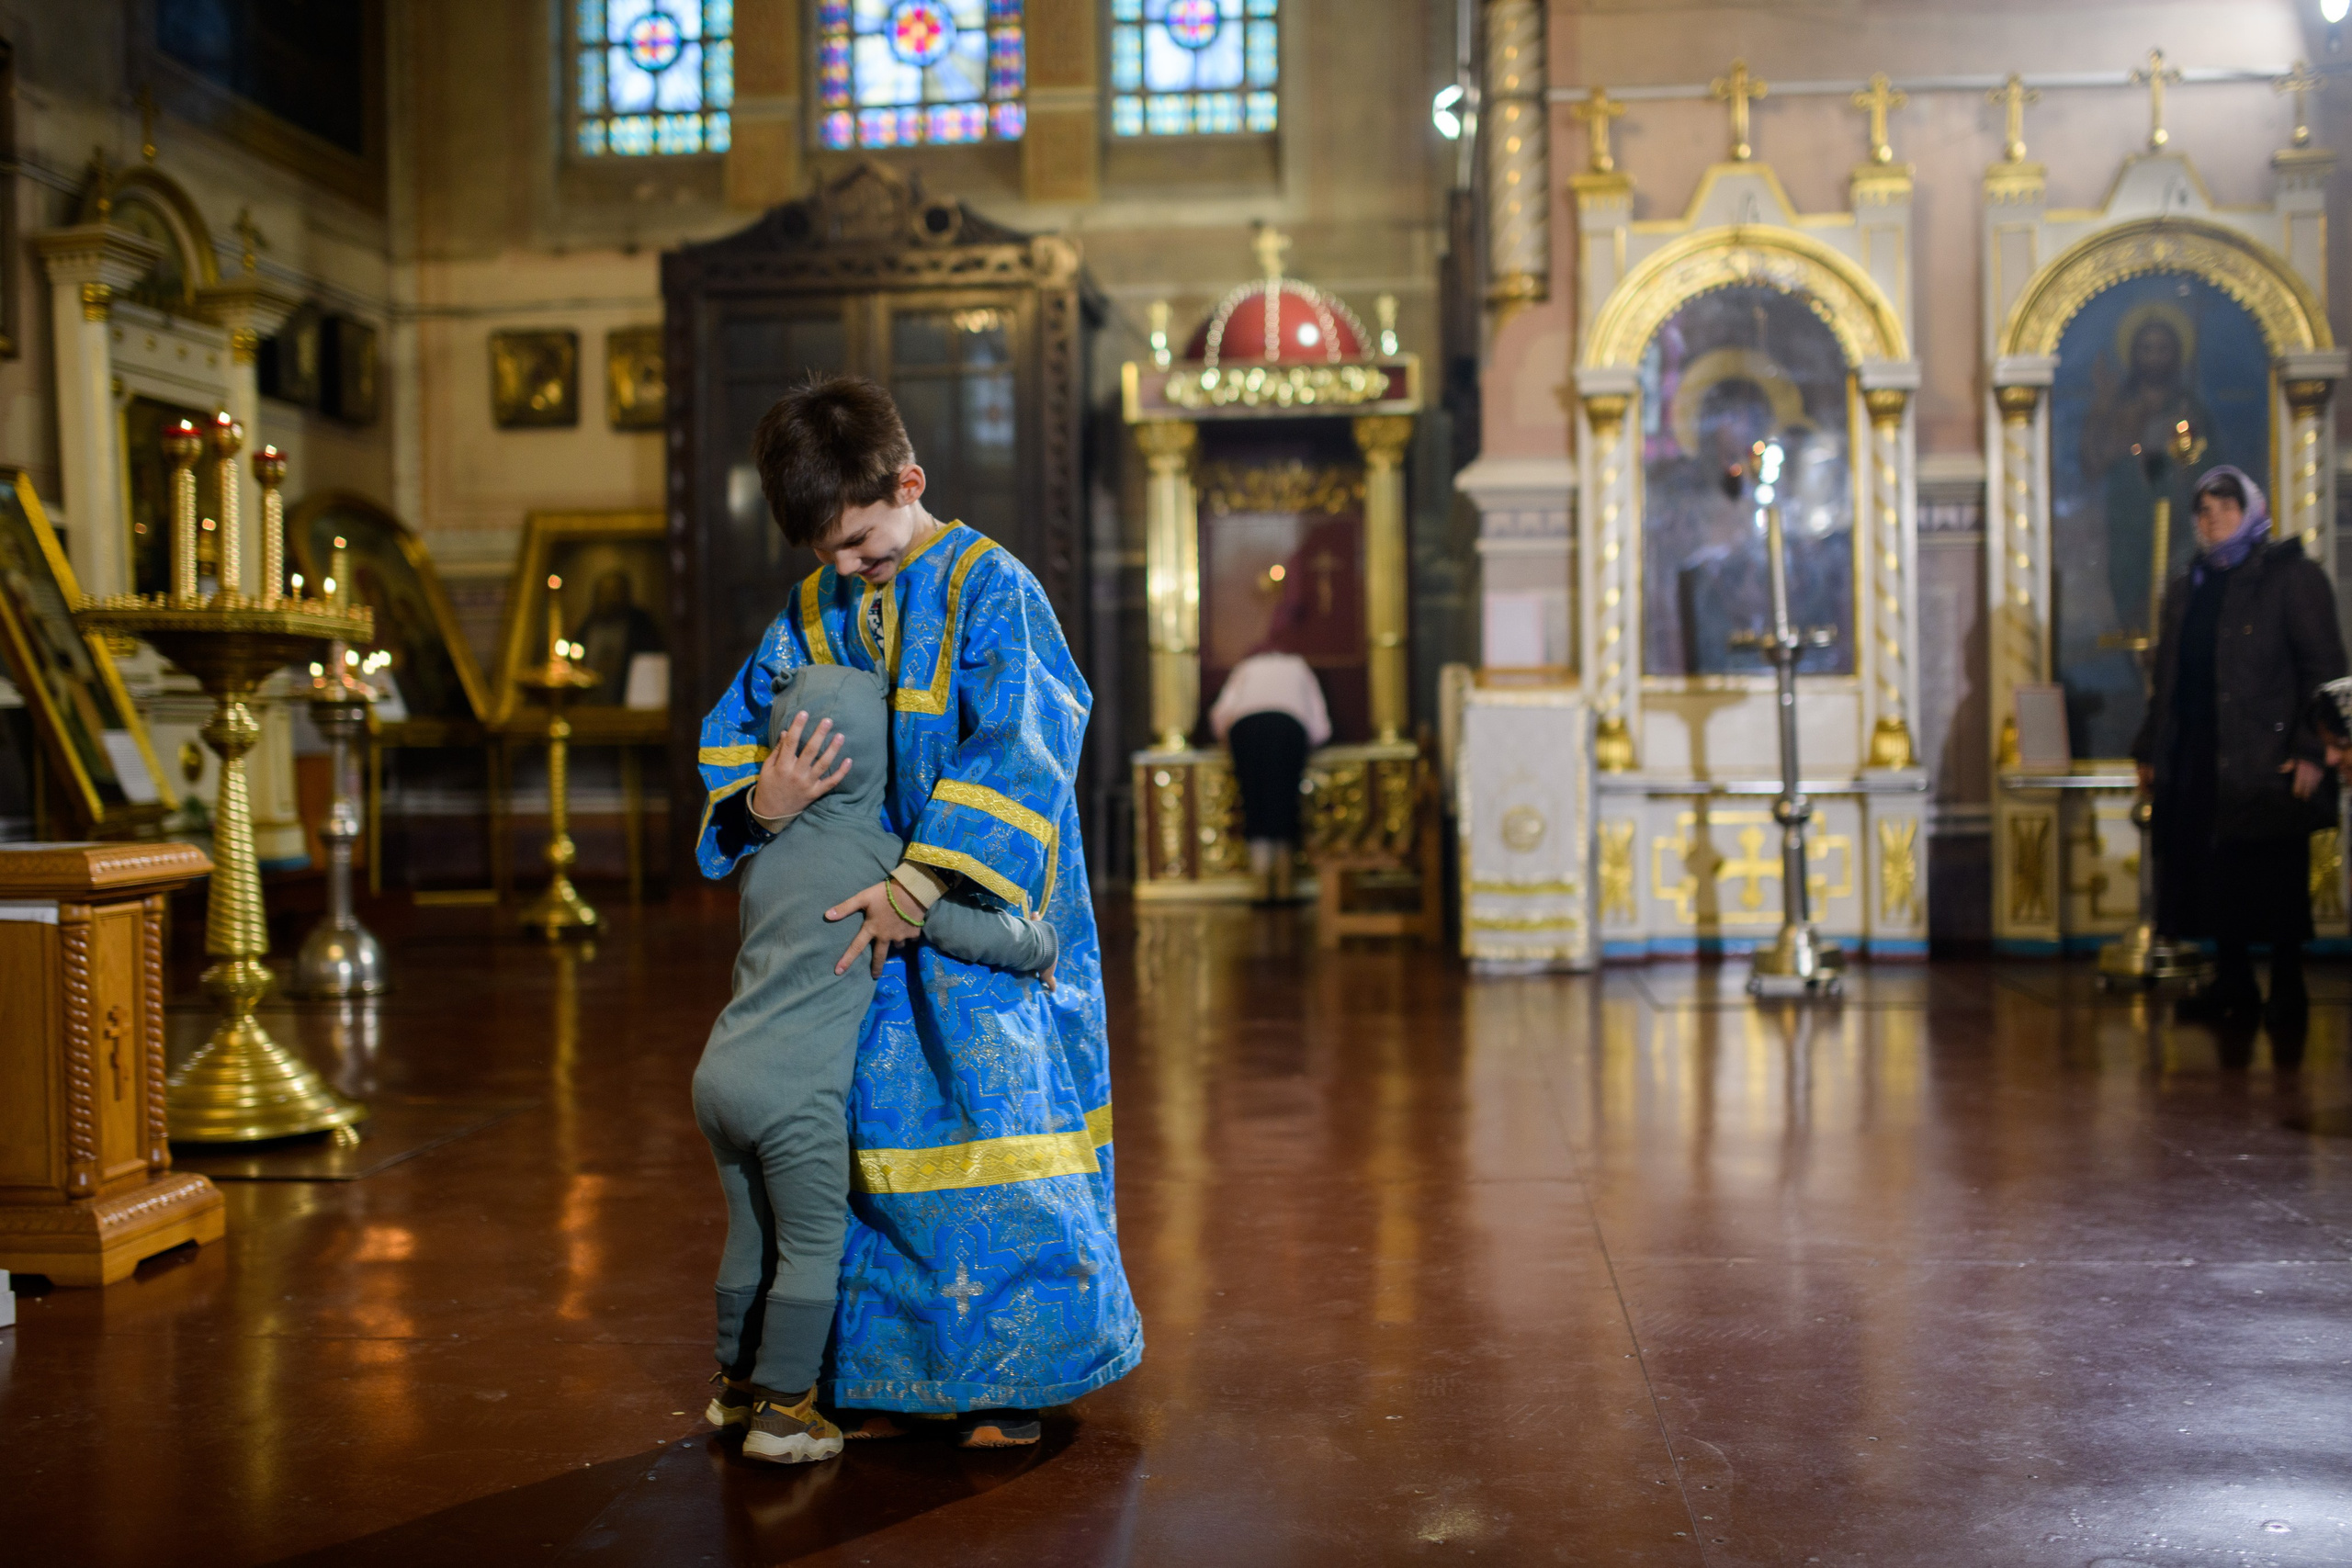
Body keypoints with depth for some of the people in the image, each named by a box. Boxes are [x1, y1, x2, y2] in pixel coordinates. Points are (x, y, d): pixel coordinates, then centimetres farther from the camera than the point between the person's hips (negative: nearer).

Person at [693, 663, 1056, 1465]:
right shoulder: (878, 857, -6)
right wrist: (1040, 948, 13)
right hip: (795, 1093, -7)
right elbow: (968, 930, -4)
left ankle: (736, 1383, 34)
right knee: (811, 1249, 5)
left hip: (720, 1073, 7)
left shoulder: (770, 847, 12)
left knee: (751, 1238, 21)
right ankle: (781, 1410, 9)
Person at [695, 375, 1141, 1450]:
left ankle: (1013, 1370, 13)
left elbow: (1013, 751, -20)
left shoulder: (991, 590, -11)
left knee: (998, 1129, -1)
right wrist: (757, 798, -11)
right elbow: (736, 729, 13)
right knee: (870, 1137, 8)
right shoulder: (812, 614, 7)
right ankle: (881, 1373, 20)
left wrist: (921, 883, -25)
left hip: (986, 917, -5)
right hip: (869, 922, 5)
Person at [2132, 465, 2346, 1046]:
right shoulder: (2187, 588, 16)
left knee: (2277, 885, -2)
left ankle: (2287, 999, 7)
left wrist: (2310, 751, -15)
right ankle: (2232, 987, 17)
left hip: (2268, 763, -5)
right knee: (2216, 882, 7)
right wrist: (2150, 752, 13)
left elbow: (2323, 669, -7)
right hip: (2198, 765, 5)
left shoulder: (2291, 577, -1)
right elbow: (2168, 678, 19)